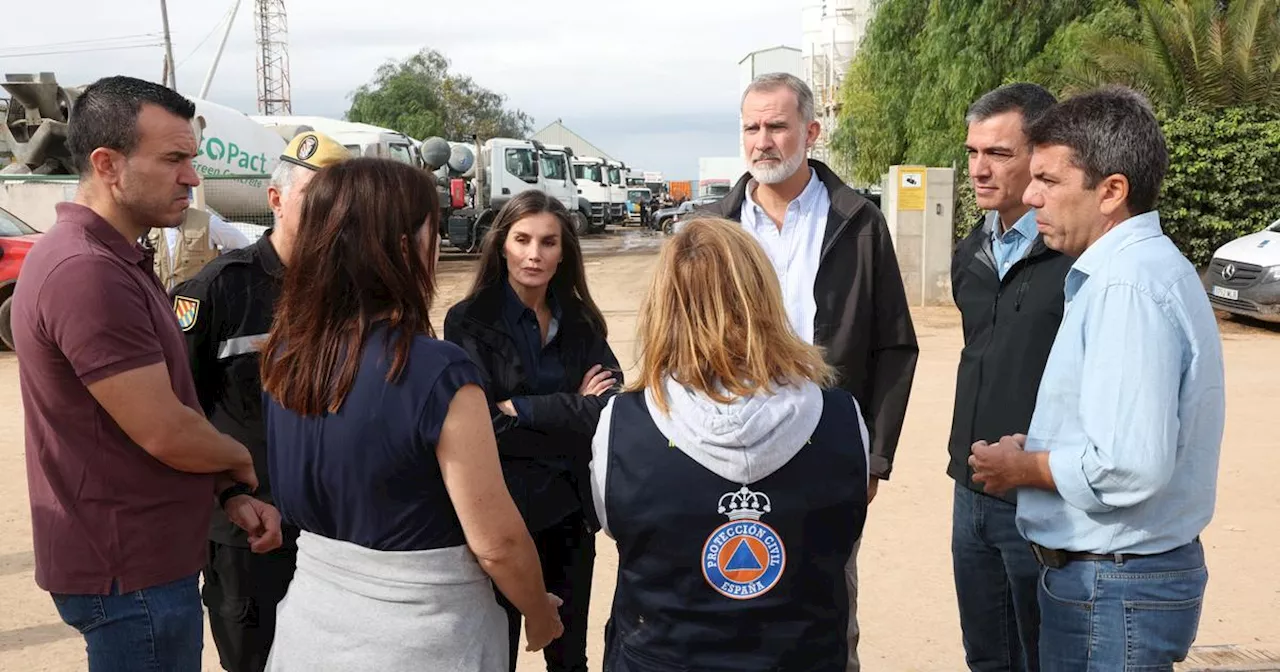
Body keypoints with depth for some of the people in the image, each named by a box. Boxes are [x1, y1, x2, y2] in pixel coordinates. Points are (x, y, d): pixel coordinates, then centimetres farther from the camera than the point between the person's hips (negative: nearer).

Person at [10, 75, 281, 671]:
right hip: (130, 574, -10)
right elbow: (165, 434, -25)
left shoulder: (114, 260, 11)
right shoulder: (86, 272, -23)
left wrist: (228, 493, 2)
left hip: (143, 556, 10)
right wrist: (242, 463, -5)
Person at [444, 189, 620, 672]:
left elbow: (609, 407, -9)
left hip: (570, 506, 4)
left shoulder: (581, 321, 4)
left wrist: (519, 409, -16)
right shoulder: (468, 321, -8)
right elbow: (484, 425, -15)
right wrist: (571, 409, -12)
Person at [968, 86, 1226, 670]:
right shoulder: (1141, 267, 10)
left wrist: (1023, 467, -13)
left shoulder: (1129, 287, -23)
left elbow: (1129, 468, -30)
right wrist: (1036, 450, 6)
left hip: (1113, 590, -10)